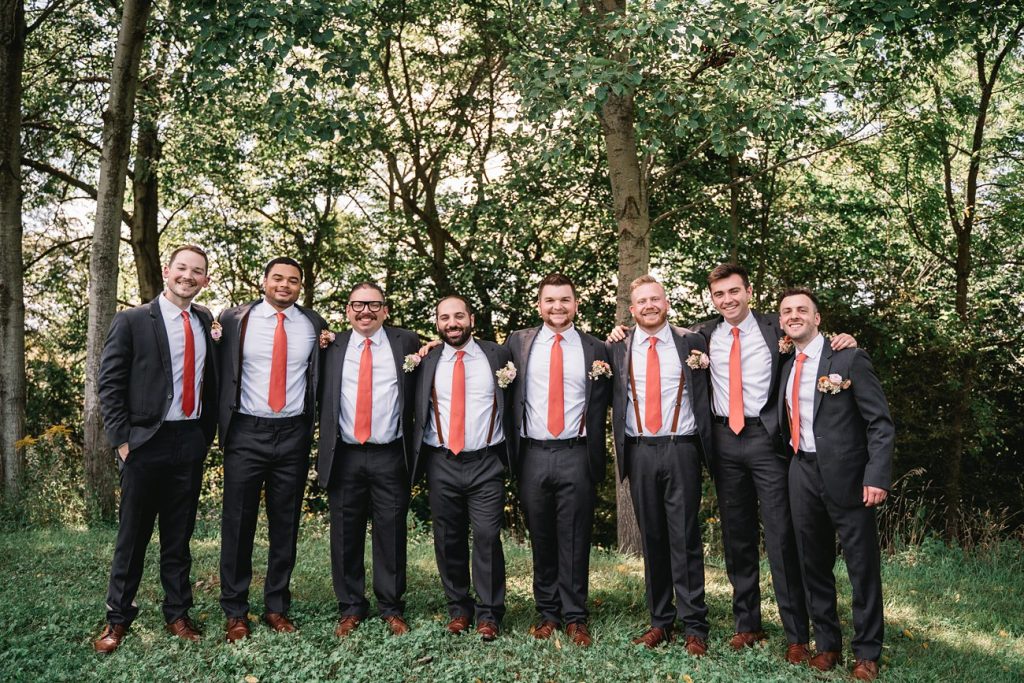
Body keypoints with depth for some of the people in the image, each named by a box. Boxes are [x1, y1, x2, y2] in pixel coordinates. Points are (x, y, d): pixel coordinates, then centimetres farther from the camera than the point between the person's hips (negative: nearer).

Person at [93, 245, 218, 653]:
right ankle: (117, 619, 22)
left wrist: (207, 432, 7)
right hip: (147, 441, -3)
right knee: (133, 534, 6)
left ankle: (177, 613, 25)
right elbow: (109, 385, -5)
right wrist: (122, 440, -9)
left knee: (179, 535, 13)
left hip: (191, 441, 4)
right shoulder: (131, 321, -4)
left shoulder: (206, 321, 8)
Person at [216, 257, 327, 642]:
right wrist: (222, 422, 0)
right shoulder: (235, 319, 1)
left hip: (294, 435, 2)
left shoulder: (313, 324, 6)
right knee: (238, 523, 5)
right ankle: (235, 612, 19)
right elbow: (222, 372, 4)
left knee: (285, 524, 10)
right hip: (246, 433, -1)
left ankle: (277, 607, 24)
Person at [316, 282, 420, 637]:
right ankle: (351, 607, 25)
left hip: (390, 457, -1)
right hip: (344, 457, 1)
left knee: (391, 534, 7)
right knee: (346, 536, 9)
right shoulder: (332, 347, 7)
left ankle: (391, 608, 23)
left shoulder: (406, 343, 4)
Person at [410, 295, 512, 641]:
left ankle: (488, 613, 10)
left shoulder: (498, 355, 3)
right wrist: (418, 457, 2)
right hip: (441, 464, 2)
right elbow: (416, 411, 9)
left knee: (487, 537, -4)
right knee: (449, 540, 9)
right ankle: (458, 608, 24)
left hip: (486, 463, -2)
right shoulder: (427, 362, 7)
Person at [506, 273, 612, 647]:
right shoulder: (519, 342, 7)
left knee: (575, 540, 4)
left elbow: (599, 407, 8)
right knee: (541, 539, 11)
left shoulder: (595, 349, 5)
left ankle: (575, 618, 16)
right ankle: (547, 612, 24)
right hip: (533, 455, 1)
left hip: (575, 455, -1)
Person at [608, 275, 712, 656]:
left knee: (685, 538, 1)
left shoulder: (691, 343, 4)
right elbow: (616, 401, 9)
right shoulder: (619, 349, 7)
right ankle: (660, 622, 21)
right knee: (652, 538, 9)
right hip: (640, 452, 2)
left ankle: (694, 627, 10)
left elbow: (702, 398, 8)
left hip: (681, 450, -2)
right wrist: (622, 451, 4)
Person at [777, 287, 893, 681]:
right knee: (813, 565, 12)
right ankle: (827, 645, 27)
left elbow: (881, 422, -9)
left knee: (863, 567, 5)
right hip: (803, 475, 5)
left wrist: (877, 476, -17)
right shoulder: (785, 367, 11)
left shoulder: (848, 359, -5)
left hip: (845, 475, -5)